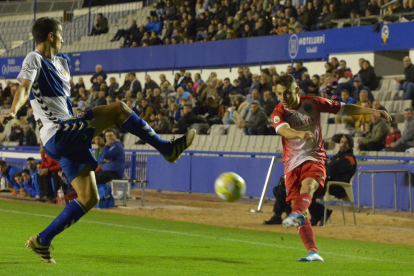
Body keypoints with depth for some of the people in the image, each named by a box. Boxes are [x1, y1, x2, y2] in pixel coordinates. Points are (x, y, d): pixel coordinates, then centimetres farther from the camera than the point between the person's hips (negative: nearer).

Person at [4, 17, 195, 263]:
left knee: (89, 199, 8)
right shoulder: (34, 59, -6)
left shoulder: (61, 61, 22)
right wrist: (13, 111, -41)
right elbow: (25, 87, -24)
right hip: (58, 133, -10)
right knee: (119, 108, -17)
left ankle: (42, 241, 11)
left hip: (68, 140, 10)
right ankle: (168, 149, -6)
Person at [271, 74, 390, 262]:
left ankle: (296, 215, -60)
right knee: (297, 203, -7)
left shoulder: (313, 103, 1)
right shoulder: (279, 112, -5)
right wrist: (300, 134, -50)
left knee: (307, 185, -32)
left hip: (314, 158, -1)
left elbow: (343, 108, 11)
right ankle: (313, 252, -4)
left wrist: (372, 111, 6)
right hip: (292, 163, 1)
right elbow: (283, 129, -28)